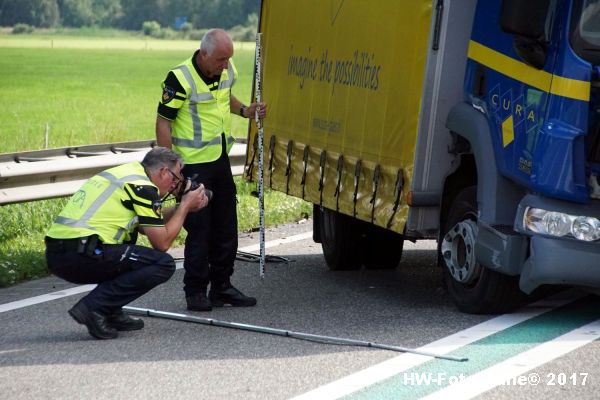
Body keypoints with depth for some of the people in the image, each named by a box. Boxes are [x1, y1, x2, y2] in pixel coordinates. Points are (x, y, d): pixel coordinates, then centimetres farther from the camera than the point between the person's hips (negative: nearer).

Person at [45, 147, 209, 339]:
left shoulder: (125, 172, 23)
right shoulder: (143, 187, -4)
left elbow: (150, 225, 33)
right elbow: (162, 242, -1)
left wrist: (182, 207, 27)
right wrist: (185, 206, 11)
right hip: (81, 256, -9)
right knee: (163, 264, -5)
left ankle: (111, 313, 18)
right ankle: (94, 307, -10)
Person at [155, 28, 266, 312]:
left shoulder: (227, 71, 3)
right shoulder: (180, 79, -19)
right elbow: (163, 122, -15)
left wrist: (244, 110, 6)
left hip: (221, 161, 7)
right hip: (193, 164, -7)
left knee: (226, 227, 12)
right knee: (198, 229, -4)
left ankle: (222, 287, 23)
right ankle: (196, 293, 6)